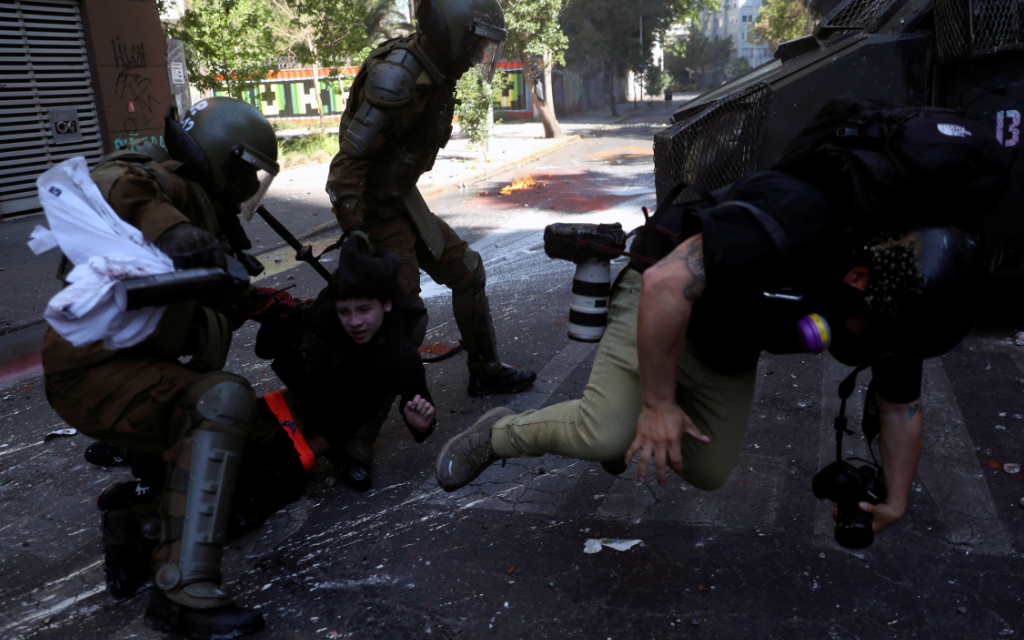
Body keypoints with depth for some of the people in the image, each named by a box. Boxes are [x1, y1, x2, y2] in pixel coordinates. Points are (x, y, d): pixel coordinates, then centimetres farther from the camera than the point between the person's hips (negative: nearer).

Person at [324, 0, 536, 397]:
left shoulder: (436, 72, 4)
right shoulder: (398, 76, -25)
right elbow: (350, 159, -28)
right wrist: (353, 235, -31)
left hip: (405, 201, 9)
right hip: (378, 212, -9)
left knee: (466, 271, 15)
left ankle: (485, 372, 29)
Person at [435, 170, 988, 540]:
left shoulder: (898, 299, -13)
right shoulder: (793, 220, -38)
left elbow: (900, 405, 3)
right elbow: (667, 282, -41)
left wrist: (896, 501, 9)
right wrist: (658, 403, -32)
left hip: (730, 345, 7)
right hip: (665, 295, -7)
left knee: (707, 473, 5)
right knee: (607, 433, -24)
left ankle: (635, 426, 35)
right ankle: (499, 434, 3)